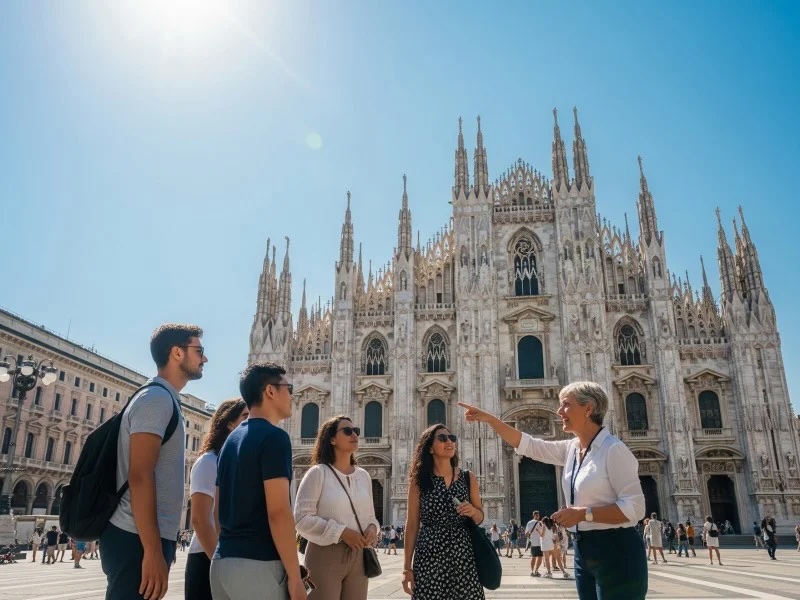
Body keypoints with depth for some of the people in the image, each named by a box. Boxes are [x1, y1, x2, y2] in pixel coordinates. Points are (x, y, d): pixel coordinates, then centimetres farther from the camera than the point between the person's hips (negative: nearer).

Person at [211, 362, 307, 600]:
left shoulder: (231, 440, 14)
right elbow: (278, 512, -19)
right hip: (258, 563, -8)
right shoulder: (274, 437, -13)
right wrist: (295, 576, -15)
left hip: (223, 561, 8)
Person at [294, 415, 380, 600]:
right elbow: (302, 518, -13)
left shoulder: (364, 475, 11)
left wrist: (372, 528, -5)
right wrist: (340, 532, -19)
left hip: (359, 556, 5)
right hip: (325, 555, -5)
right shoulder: (318, 473, -7)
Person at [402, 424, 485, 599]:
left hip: (463, 555, 2)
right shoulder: (419, 480, 0)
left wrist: (472, 511, -10)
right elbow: (412, 524, 0)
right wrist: (407, 567, -2)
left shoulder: (468, 478, 6)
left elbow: (480, 518, 13)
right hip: (429, 557, -2)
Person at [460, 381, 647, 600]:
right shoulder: (571, 449, 8)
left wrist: (583, 513, -23)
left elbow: (634, 507, -19)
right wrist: (489, 418, 3)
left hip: (615, 553, -8)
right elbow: (527, 444, 10)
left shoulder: (613, 450, -15)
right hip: (584, 551, 8)